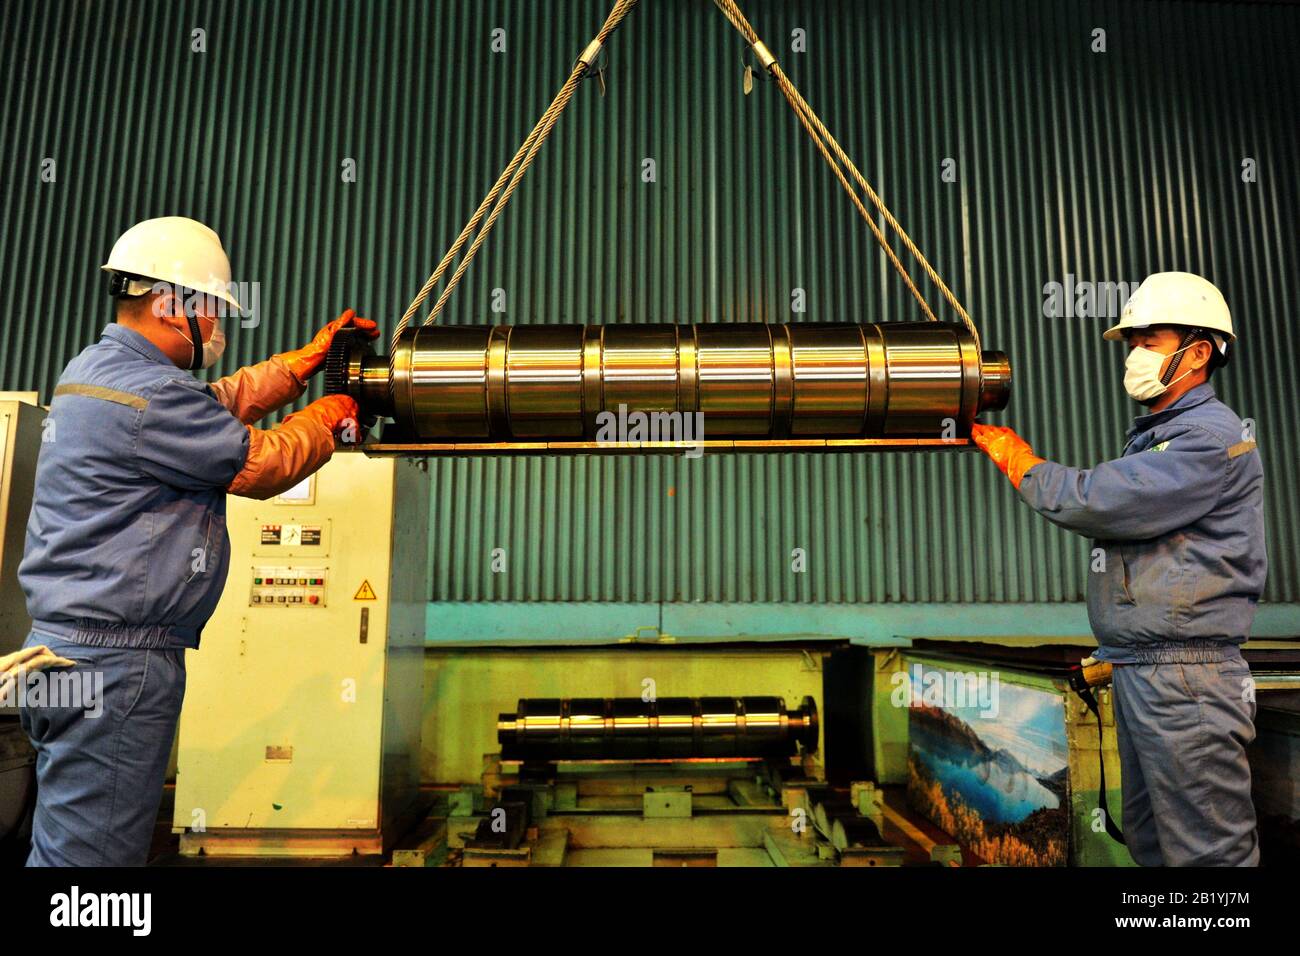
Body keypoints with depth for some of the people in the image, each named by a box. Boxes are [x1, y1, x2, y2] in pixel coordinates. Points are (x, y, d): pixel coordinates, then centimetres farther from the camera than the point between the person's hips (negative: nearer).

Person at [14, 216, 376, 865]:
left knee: (65, 844, 17)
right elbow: (263, 464, -10)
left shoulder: (95, 367, 14)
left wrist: (309, 358, 21)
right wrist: (329, 417, 8)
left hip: (69, 647, 11)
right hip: (114, 662, -11)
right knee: (90, 852, -3)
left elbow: (222, 399, 20)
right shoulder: (150, 398, -19)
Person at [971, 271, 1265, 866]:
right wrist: (1112, 651, 18)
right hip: (1137, 674, 10)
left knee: (1208, 850, -2)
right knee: (1149, 840, 17)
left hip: (1184, 679, -10)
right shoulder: (1154, 436, 19)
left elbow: (1095, 502, -23)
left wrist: (1016, 459, -7)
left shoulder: (1210, 438, -13)